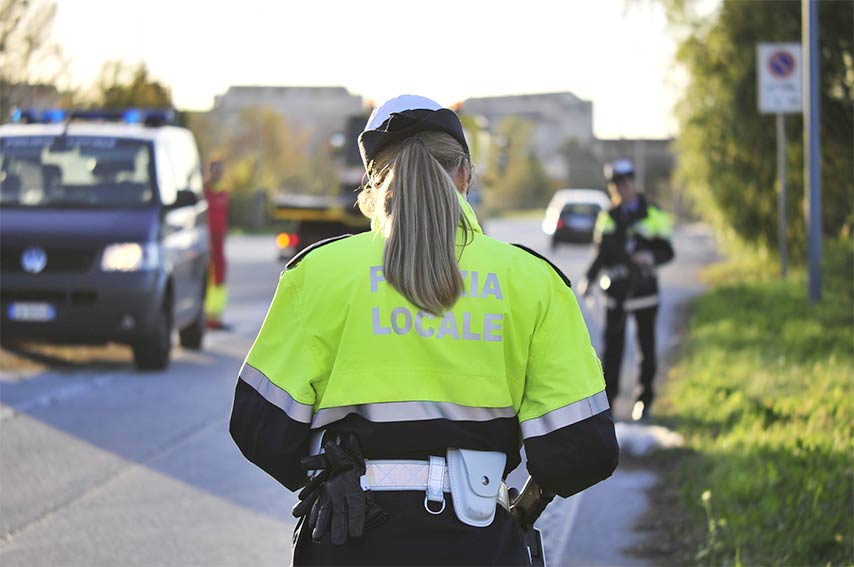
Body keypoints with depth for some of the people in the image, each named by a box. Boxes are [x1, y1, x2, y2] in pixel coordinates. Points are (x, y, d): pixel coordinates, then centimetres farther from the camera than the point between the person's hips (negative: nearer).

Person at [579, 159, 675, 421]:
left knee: (647, 347, 5)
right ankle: (607, 399, 3)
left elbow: (667, 251, -2)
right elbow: (601, 254, 14)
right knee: (613, 347, -1)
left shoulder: (652, 215, 0)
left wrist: (650, 257, -23)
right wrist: (588, 279, -1)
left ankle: (644, 401, 15)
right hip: (616, 291, 2)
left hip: (643, 291, -2)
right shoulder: (607, 217, 10)